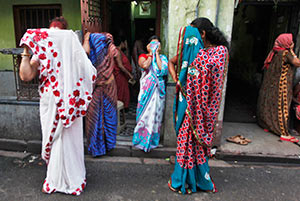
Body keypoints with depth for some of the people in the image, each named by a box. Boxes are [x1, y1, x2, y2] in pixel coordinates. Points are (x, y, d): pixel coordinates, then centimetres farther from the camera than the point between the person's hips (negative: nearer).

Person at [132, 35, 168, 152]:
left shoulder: (162, 58, 9)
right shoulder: (143, 57, 7)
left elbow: (162, 69, -12)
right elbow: (144, 66, -16)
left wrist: (156, 53, -5)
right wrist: (151, 53, -3)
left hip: (158, 89, 1)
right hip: (146, 89, -1)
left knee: (156, 113, 4)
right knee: (146, 113, 0)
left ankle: (152, 140, 17)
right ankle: (142, 138, 13)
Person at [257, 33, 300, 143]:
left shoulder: (274, 52, 6)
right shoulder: (286, 53, -15)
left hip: (270, 85, 8)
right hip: (281, 86, -8)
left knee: (268, 104, 17)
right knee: (281, 107, -3)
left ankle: (266, 124, 30)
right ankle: (284, 134, 3)